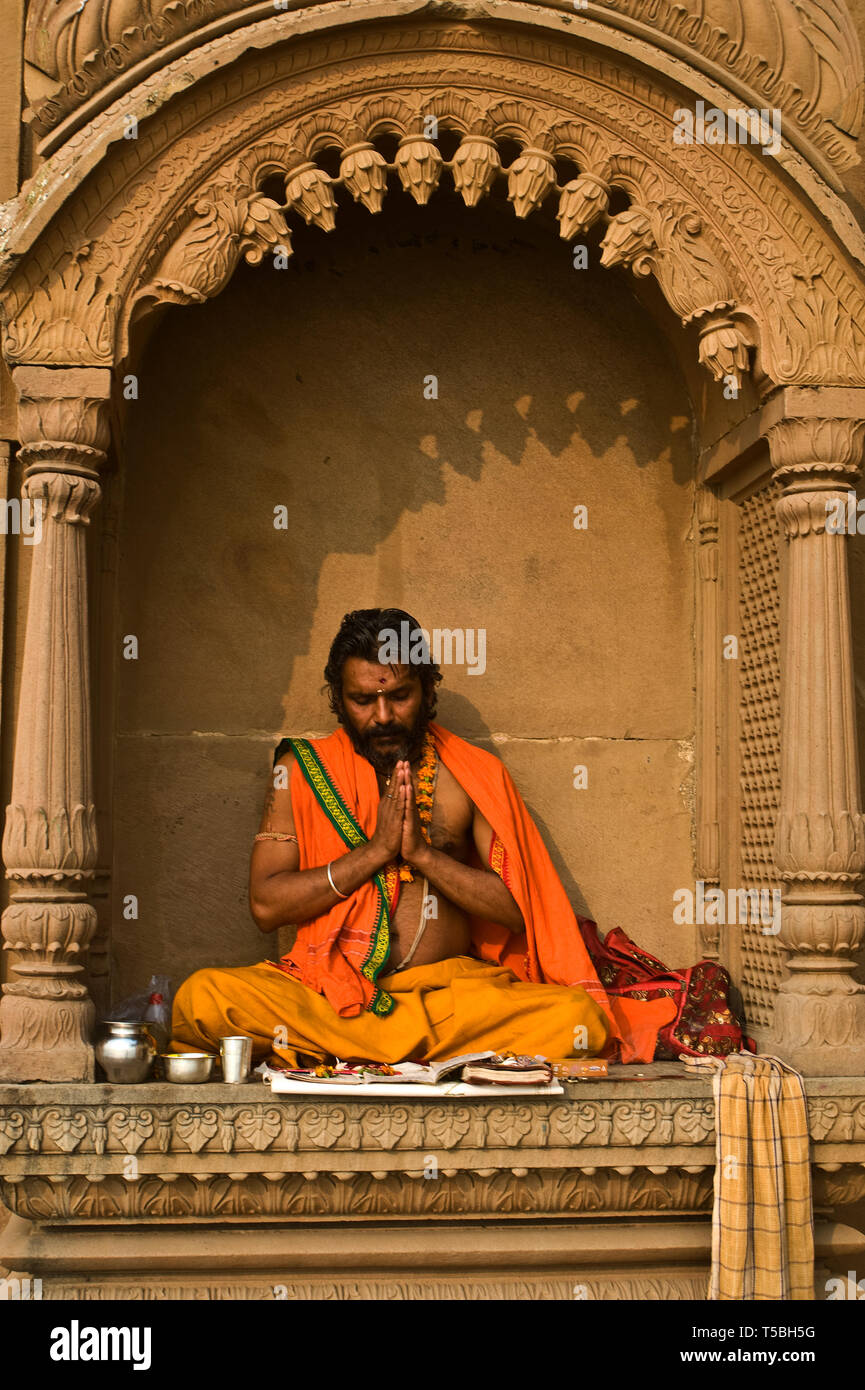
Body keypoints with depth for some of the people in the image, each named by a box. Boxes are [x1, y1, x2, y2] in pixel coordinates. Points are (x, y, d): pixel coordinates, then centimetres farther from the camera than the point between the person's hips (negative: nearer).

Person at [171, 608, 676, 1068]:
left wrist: (422, 853, -8)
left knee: (581, 1018, -28)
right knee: (205, 997, -30)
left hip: (455, 991, 1)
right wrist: (374, 850, -7)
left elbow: (519, 907, 2)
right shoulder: (302, 769, 9)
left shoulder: (474, 774, 10)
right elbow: (267, 903, -1)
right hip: (332, 988, 0)